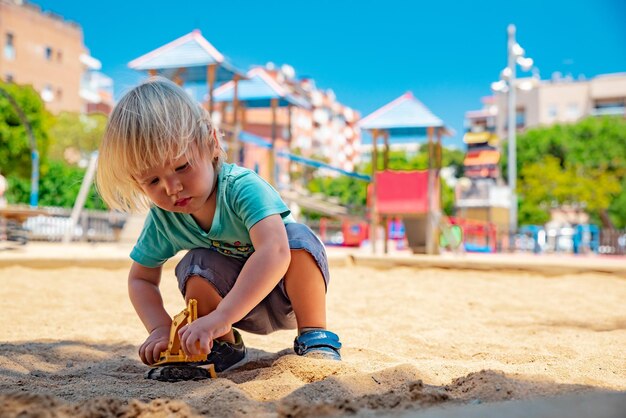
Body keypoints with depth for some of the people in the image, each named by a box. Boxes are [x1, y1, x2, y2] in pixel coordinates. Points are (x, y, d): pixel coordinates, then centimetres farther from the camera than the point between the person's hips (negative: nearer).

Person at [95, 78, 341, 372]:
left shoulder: (244, 188, -33)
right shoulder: (162, 219, -14)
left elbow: (274, 252, -49)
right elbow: (141, 279, -1)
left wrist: (220, 317, -56)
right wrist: (160, 328, -21)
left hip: (287, 293, -4)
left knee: (298, 237, -31)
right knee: (196, 266, -25)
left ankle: (315, 336, -16)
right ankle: (224, 346, -1)